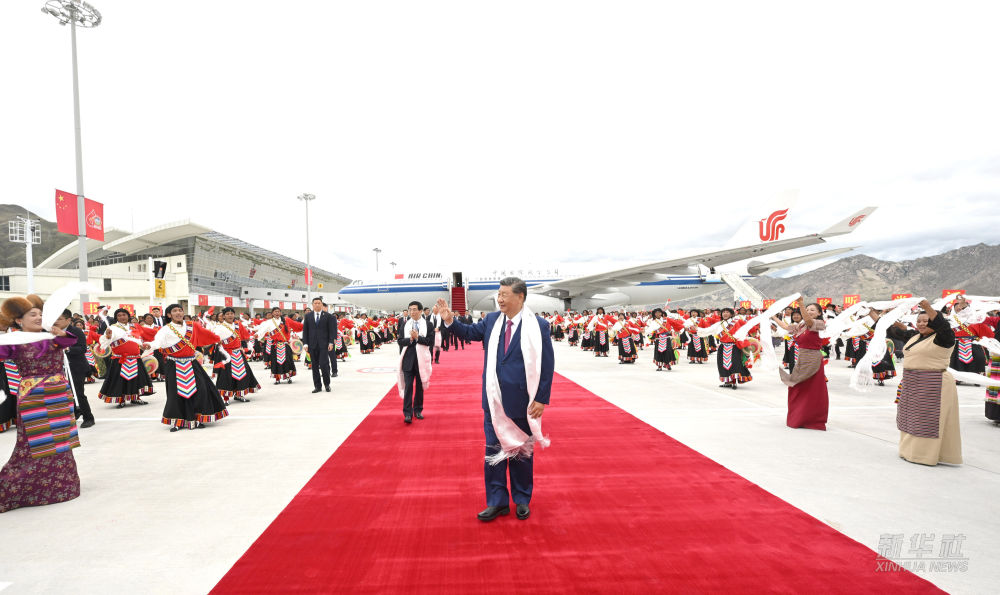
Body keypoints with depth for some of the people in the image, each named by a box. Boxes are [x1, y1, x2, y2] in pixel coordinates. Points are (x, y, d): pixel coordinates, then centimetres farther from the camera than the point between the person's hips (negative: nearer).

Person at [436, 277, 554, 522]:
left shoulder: (538, 326, -13)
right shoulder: (492, 320, 0)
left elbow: (547, 364, -12)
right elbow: (470, 332, 10)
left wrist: (542, 399, -13)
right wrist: (449, 320, -8)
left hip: (522, 401, -4)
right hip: (494, 400, 4)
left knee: (522, 452, 14)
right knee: (494, 450, 11)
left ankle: (522, 500, 34)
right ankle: (497, 502, 26)